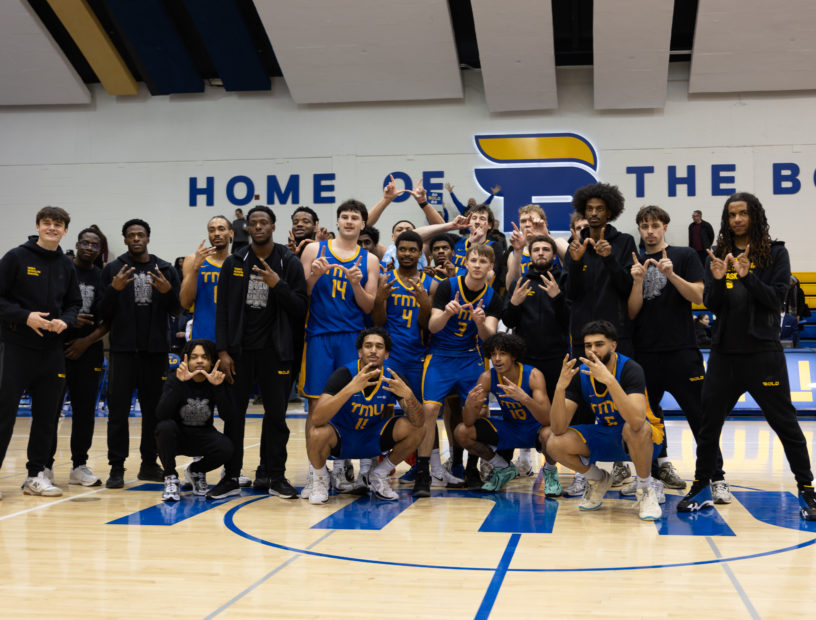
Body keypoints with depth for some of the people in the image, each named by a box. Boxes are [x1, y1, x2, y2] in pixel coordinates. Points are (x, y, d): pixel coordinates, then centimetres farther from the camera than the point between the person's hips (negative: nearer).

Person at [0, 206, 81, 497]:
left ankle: (36, 474, 19)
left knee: (46, 415, 9)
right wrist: (24, 316, -18)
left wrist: (65, 321, -5)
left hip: (52, 350, 5)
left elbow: (74, 303, 16)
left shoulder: (66, 266, 11)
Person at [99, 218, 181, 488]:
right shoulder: (113, 269, 4)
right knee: (118, 409, -3)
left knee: (154, 409, 7)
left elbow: (176, 311, 6)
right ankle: (117, 467, 1)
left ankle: (149, 464, 17)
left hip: (156, 349, 2)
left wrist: (168, 291, -14)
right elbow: (104, 314, 0)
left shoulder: (166, 270, 8)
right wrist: (114, 289, -17)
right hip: (123, 349, -2)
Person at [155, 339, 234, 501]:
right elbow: (161, 415, -32)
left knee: (225, 448, -29)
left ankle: (196, 471, 6)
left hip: (202, 437, 2)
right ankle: (171, 478, -12)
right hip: (176, 437, -1)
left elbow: (226, 416, -24)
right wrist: (180, 383, -42)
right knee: (165, 426, -35)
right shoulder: (174, 381, -16)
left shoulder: (216, 382, -10)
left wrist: (218, 387, -38)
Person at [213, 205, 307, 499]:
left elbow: (300, 309, -2)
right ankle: (231, 477, 14)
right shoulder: (234, 263, 6)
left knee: (276, 415, 4)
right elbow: (223, 310, 5)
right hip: (239, 351, 1)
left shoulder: (289, 262, 2)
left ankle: (276, 477, 15)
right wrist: (223, 351, -3)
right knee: (234, 414, 4)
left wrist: (277, 284, -17)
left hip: (274, 351, -1)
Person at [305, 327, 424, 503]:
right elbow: (316, 418, -35)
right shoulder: (344, 374, -22)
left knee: (413, 429, -19)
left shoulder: (393, 379, -12)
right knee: (317, 434, -36)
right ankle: (320, 478, -2)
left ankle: (378, 475, 4)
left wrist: (408, 395, -39)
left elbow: (418, 422, -18)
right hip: (339, 439, -3)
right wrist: (351, 388, -46)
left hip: (372, 440, 3)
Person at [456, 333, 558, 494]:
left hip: (535, 429, -4)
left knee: (549, 434, -39)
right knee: (462, 432, -14)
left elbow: (547, 420, -35)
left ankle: (550, 471, -2)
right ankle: (503, 469, 10)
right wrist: (469, 405, -41)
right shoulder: (487, 378, -15)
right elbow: (469, 422, -17)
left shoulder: (533, 375, -24)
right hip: (508, 428, 4)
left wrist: (524, 397, -52)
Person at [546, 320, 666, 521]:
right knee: (555, 444, -20)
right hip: (605, 435, 4)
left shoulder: (630, 369, -24)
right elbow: (558, 429, -19)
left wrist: (609, 380, -50)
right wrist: (560, 387, -34)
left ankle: (646, 488, -12)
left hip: (645, 439, -4)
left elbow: (637, 421, -42)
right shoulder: (580, 374, -11)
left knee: (635, 428, -39)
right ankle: (598, 480, 10)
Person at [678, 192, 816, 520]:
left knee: (784, 422, 2)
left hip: (763, 352, -3)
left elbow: (776, 298, -10)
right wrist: (717, 280, -17)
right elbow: (711, 305, 2)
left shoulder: (774, 253, 0)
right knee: (708, 422, 6)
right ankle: (702, 488, 18)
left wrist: (747, 275, -23)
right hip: (724, 352, 3)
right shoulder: (718, 254, 8)